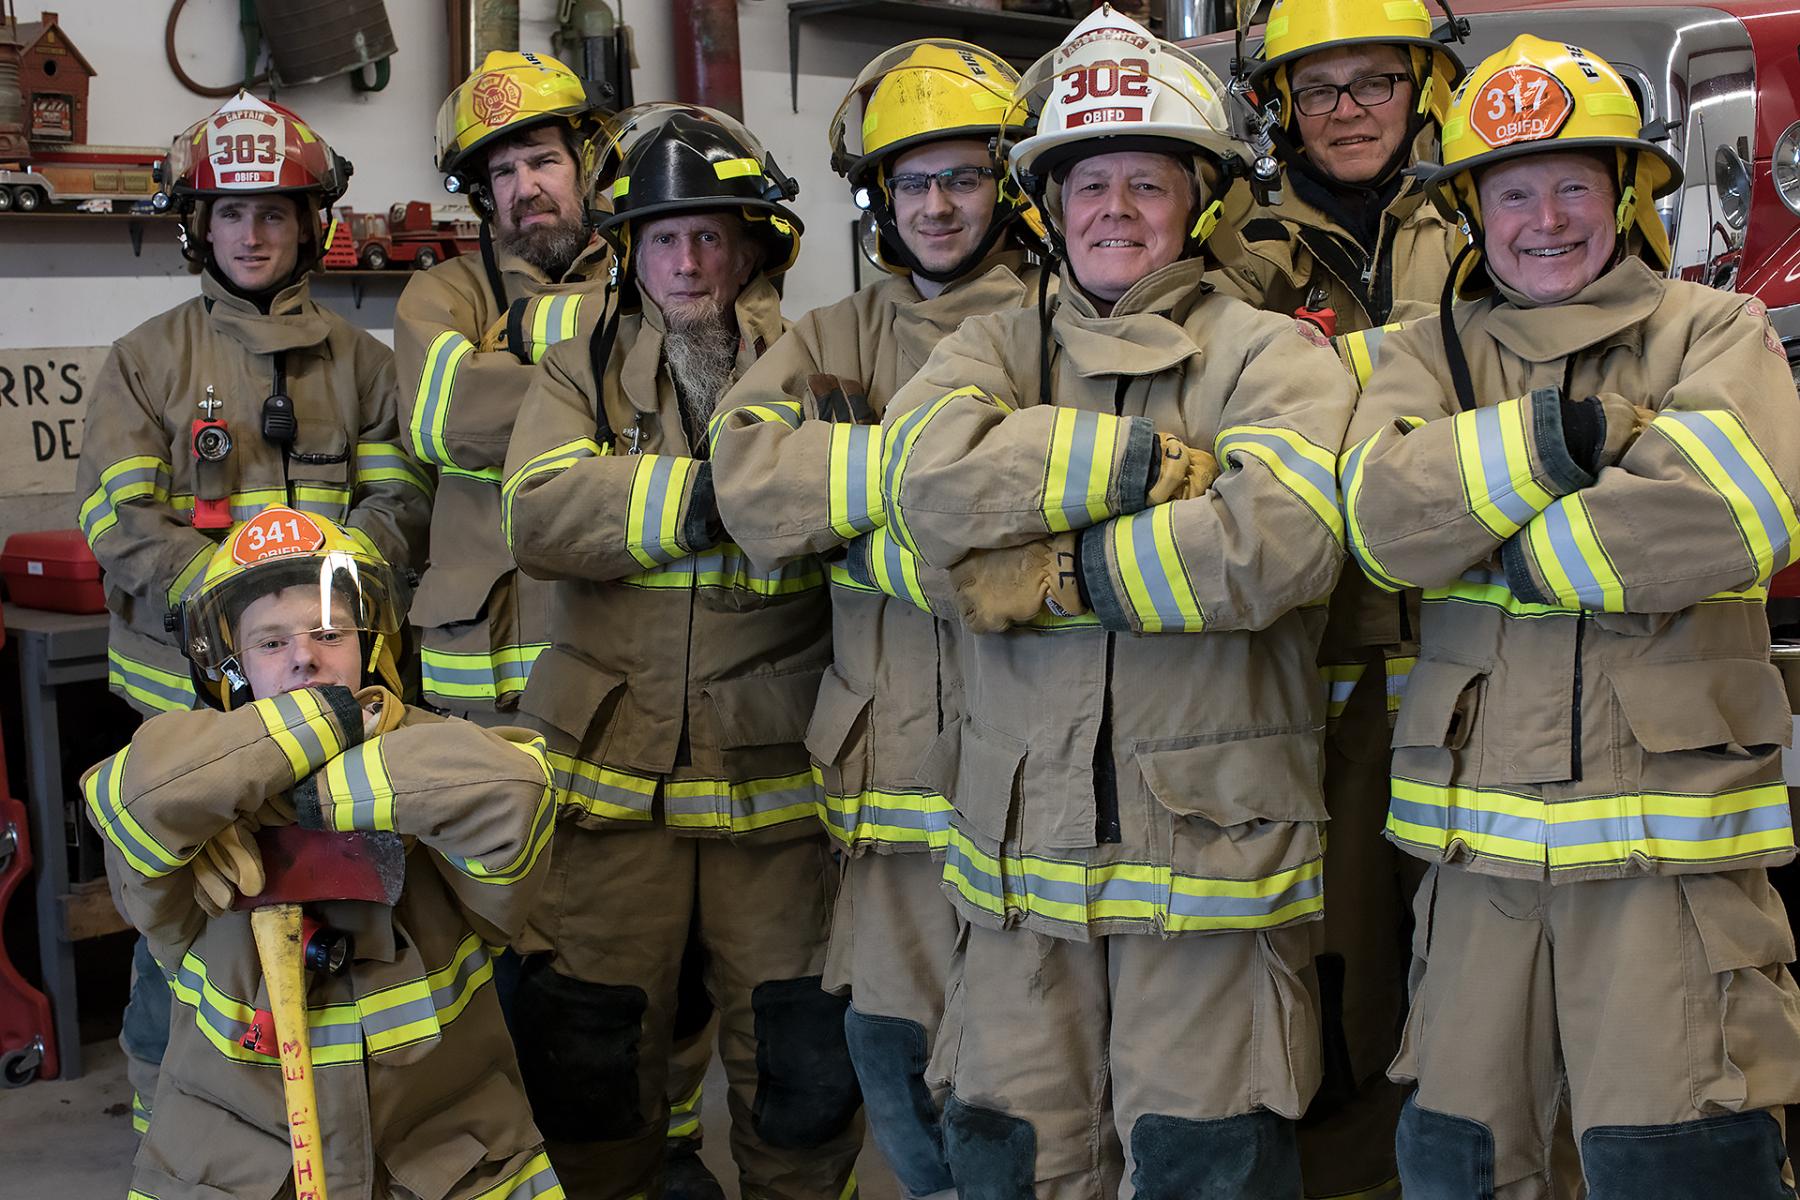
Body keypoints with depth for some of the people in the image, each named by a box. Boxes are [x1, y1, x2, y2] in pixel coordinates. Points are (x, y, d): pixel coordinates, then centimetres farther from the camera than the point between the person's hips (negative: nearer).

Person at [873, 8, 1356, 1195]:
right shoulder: (1000, 348, 11)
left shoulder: (1272, 354, 1)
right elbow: (929, 473, -11)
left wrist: (1054, 573, -13)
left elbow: (1281, 539, -19)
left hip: (1212, 856, -3)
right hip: (1024, 854, 4)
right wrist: (1155, 460, -14)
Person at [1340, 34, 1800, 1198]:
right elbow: (1383, 510, -8)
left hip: (1672, 831, -3)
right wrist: (1563, 438, -17)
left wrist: (1512, 554, -10)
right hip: (1480, 838, 3)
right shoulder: (1431, 355, 11)